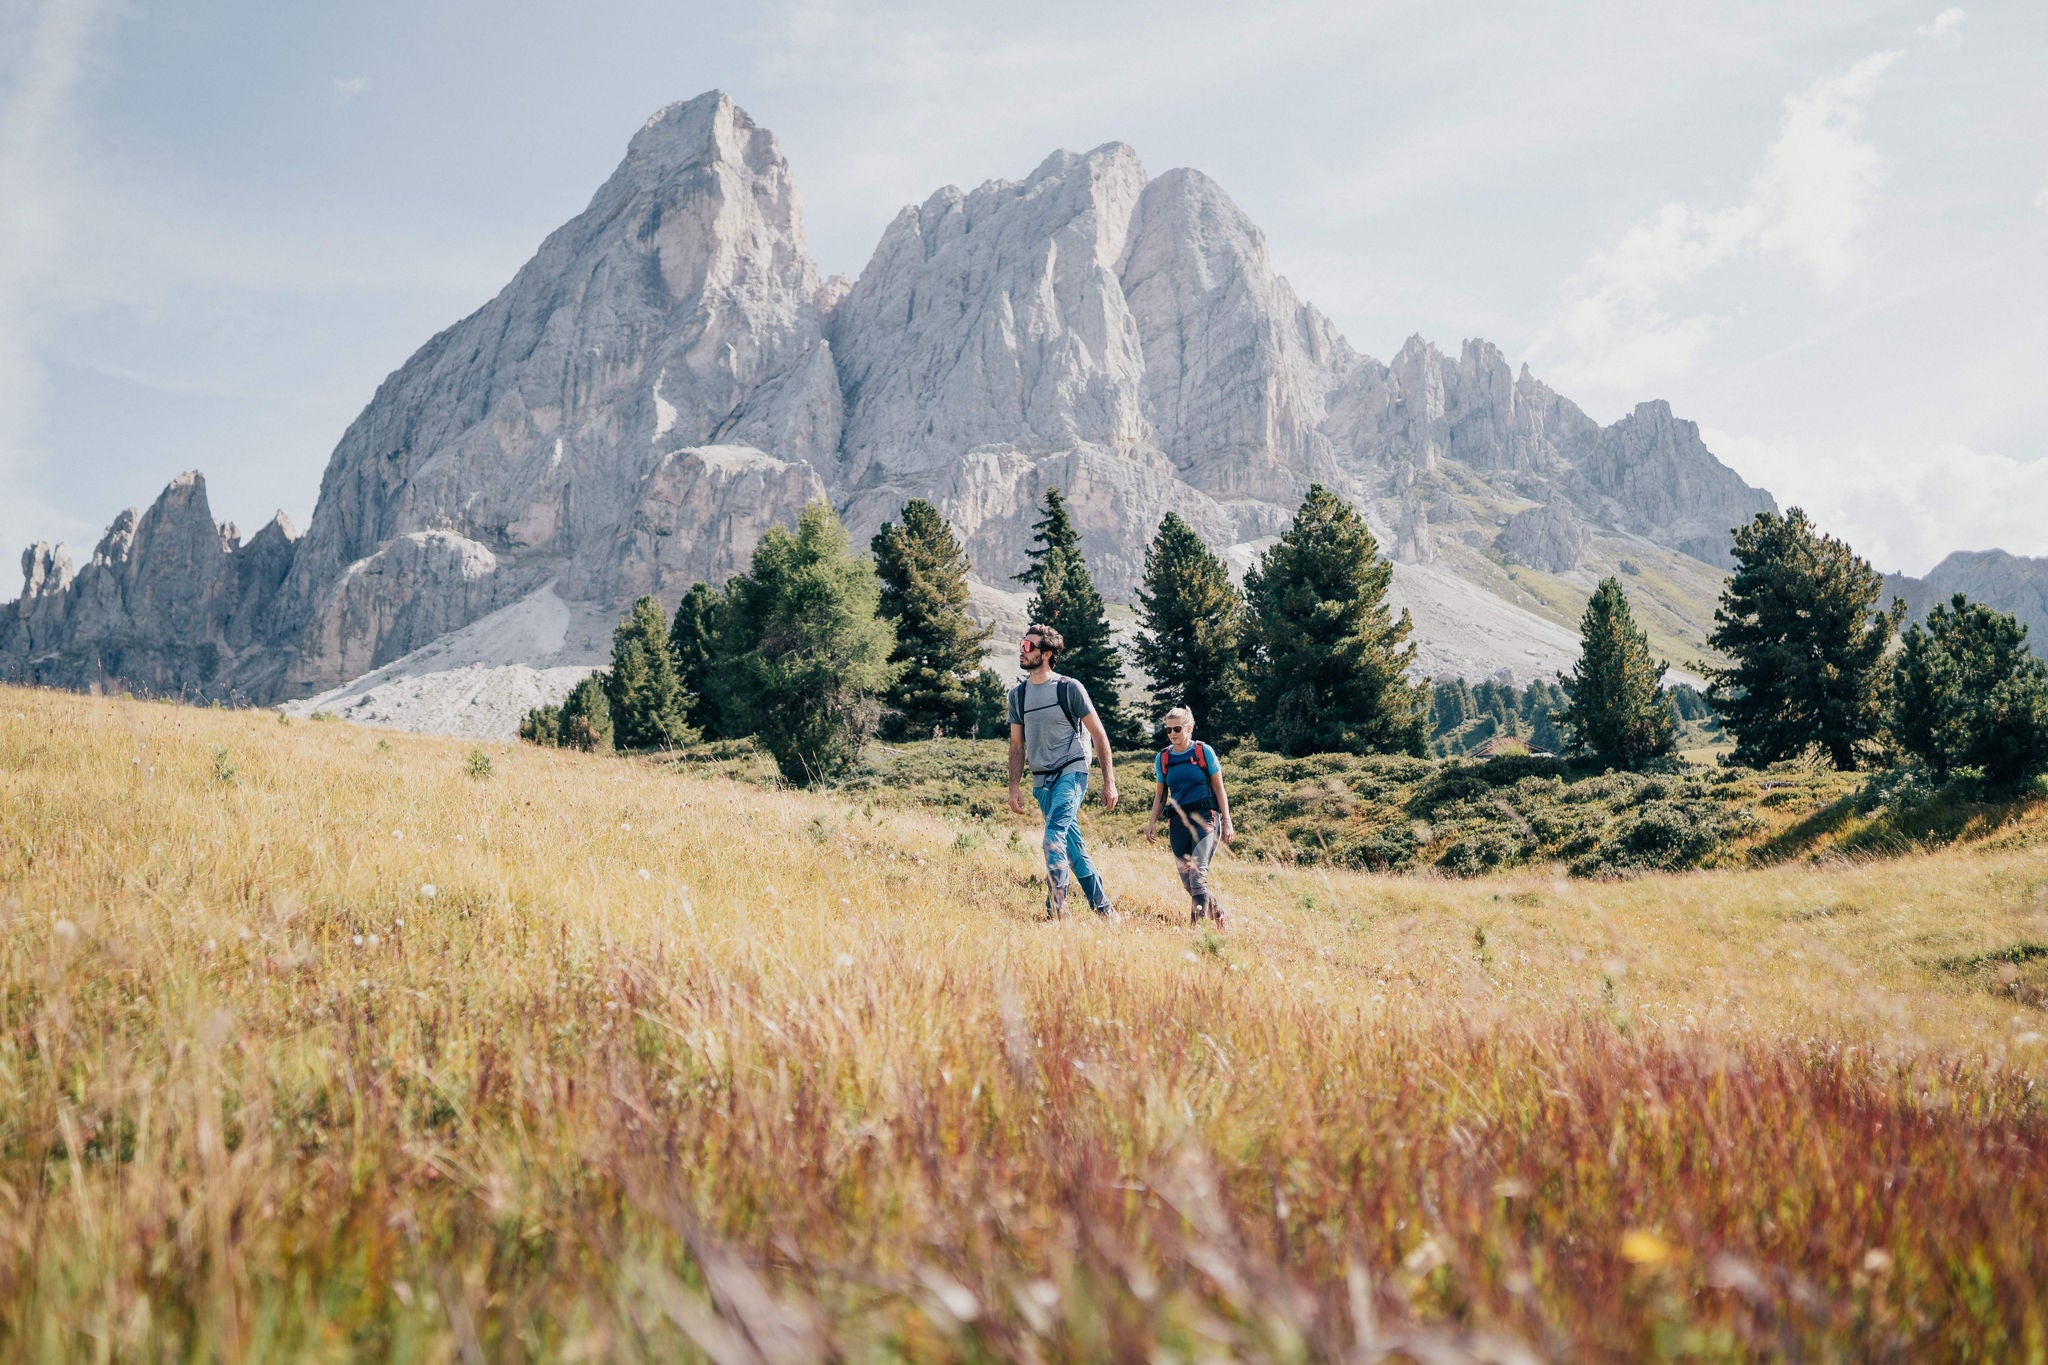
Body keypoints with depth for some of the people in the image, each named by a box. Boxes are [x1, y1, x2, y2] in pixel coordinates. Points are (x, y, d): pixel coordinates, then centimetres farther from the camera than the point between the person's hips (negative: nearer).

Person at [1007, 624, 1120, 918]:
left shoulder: (1069, 688, -5)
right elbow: (1017, 744, 15)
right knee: (1073, 847, 9)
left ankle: (1057, 912, -22)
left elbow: (1099, 735, -3)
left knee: (1054, 836, -23)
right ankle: (1105, 910, 19)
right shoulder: (1017, 694, 9)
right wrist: (1015, 786, 6)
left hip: (1071, 772, -6)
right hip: (1041, 781, 6)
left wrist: (1109, 782, -6)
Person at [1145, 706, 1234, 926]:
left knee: (1197, 872, -21)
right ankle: (1217, 911, 21)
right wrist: (1152, 823, 6)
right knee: (1187, 880, 2)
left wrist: (1227, 822, 0)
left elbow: (1219, 789, 4)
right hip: (1178, 821, 4)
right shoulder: (1163, 758, 8)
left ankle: (1198, 920, -23)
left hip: (1205, 817, -4)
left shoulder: (1204, 752, 0)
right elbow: (1160, 795, 17)